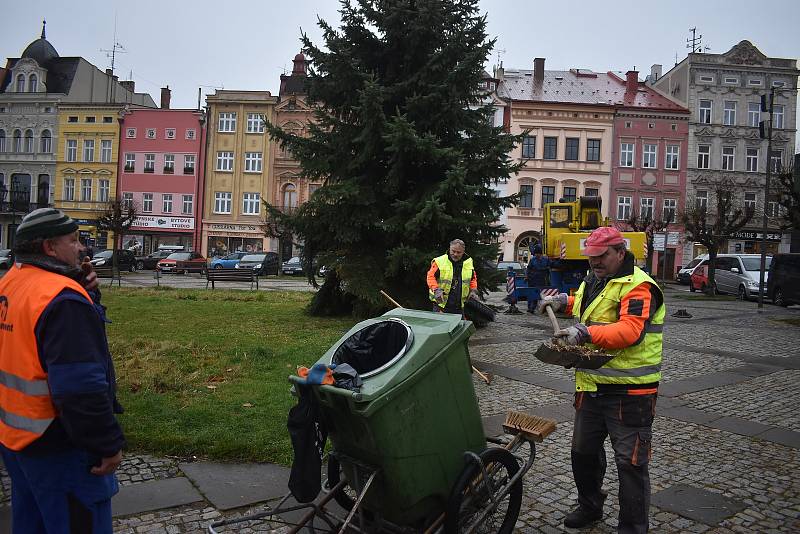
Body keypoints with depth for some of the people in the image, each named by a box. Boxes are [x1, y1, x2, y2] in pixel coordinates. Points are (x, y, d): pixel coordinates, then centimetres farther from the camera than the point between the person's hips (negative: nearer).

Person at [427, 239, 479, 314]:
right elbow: (431, 276, -9)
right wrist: (436, 290, -22)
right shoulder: (439, 261, -9)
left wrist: (473, 290, 5)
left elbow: (473, 278, 20)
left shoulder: (469, 262, 7)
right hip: (441, 302, -5)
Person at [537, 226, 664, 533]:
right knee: (583, 451, 20)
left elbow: (630, 330, -30)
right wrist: (563, 302, 18)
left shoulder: (637, 286, -16)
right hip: (592, 385, 9)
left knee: (630, 462, 1)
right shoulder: (594, 281, 12)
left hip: (629, 392, -9)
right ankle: (589, 507, 41)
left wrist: (585, 333, -38)